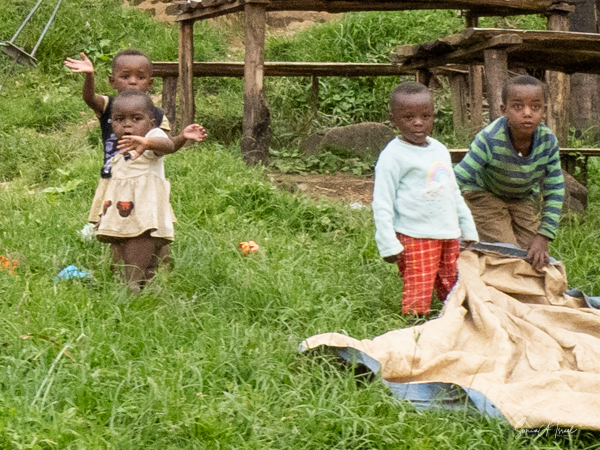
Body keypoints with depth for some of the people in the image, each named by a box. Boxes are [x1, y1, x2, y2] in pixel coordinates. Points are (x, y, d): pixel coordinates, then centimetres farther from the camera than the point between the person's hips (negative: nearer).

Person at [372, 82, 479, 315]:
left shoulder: (440, 150, 13)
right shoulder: (393, 155, -9)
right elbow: (382, 202, -11)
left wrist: (468, 230, 23)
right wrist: (388, 244, -15)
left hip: (449, 235, 7)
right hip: (415, 240, -7)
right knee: (417, 301, -9)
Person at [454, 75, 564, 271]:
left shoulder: (548, 141, -23)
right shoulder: (490, 140, -34)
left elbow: (555, 191, -14)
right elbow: (457, 181, -30)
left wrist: (542, 237, -19)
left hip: (523, 200, 4)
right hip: (484, 196, -4)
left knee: (535, 258, -1)